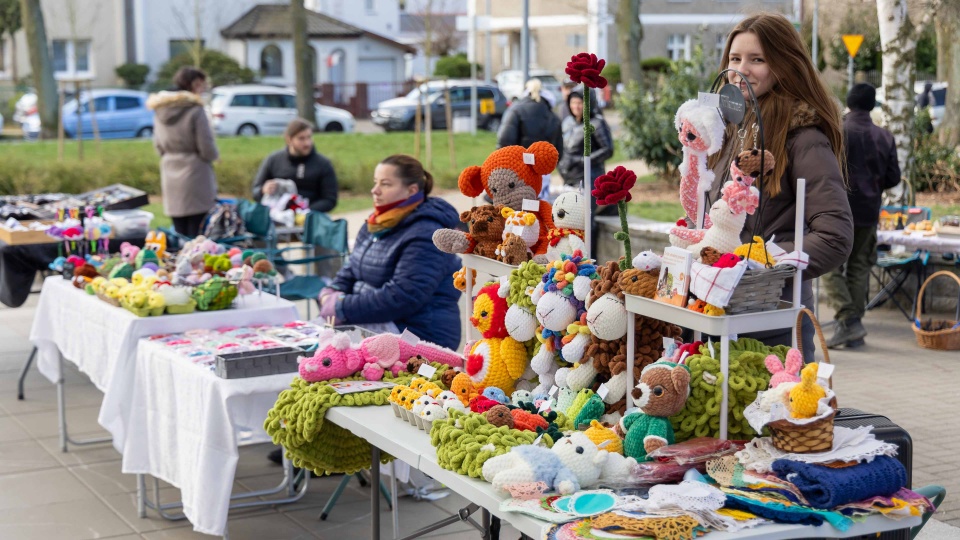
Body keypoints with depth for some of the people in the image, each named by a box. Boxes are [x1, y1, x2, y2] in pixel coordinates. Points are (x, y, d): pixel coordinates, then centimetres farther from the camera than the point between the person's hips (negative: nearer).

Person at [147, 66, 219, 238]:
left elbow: (158, 145, 13)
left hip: (170, 180, 6)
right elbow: (207, 149, -12)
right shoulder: (195, 110, -13)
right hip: (195, 178, -6)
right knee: (197, 235, -3)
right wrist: (214, 155, 9)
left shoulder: (160, 111, 6)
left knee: (180, 235, 10)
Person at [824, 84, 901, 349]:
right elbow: (893, 177, 6)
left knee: (832, 268, 0)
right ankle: (854, 330, 13)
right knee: (859, 268, 12)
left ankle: (848, 321, -14)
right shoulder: (884, 137, 3)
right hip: (869, 211, 4)